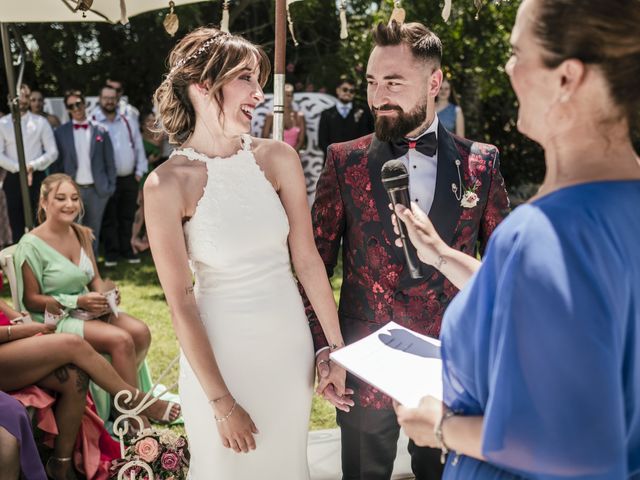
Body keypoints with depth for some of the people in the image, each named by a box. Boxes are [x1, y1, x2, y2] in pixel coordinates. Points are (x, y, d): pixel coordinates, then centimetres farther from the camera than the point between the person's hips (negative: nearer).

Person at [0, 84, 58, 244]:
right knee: (16, 227, 6)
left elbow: (53, 152, 0)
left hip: (37, 178, -1)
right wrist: (19, 169, -13)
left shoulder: (40, 122, 3)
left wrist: (33, 166, -14)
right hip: (13, 179, 1)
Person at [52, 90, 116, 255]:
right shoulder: (60, 133, 2)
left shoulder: (100, 131, 3)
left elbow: (109, 161, 5)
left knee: (93, 233, 11)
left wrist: (111, 185, 0)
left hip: (97, 190, 1)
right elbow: (56, 164, 5)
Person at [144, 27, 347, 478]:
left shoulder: (278, 158, -6)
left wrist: (337, 346, 0)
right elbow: (181, 302, -13)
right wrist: (221, 403, -12)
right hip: (217, 347, -3)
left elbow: (307, 259, -1)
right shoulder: (167, 184, -15)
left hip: (289, 338, 3)